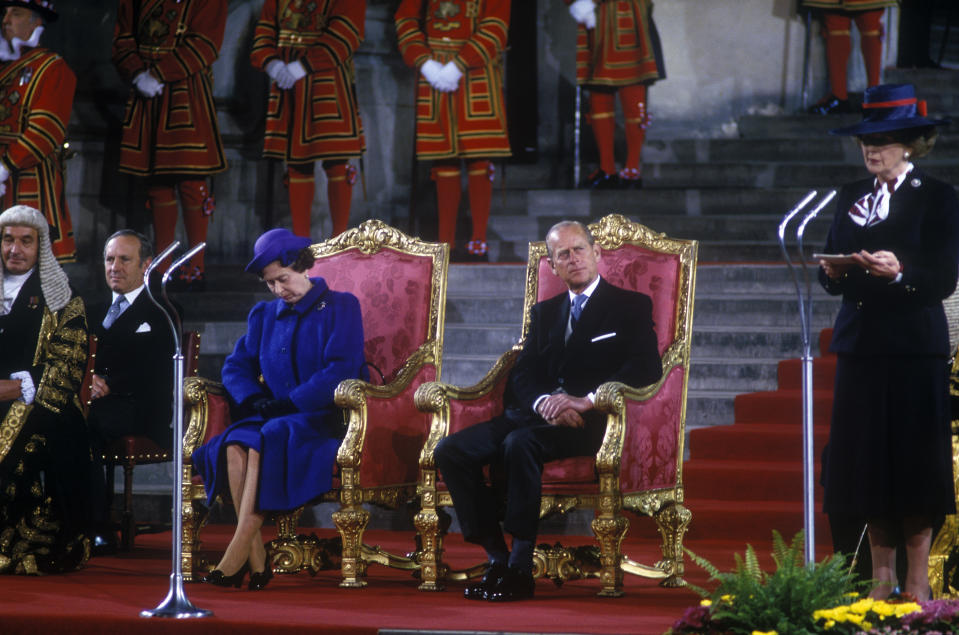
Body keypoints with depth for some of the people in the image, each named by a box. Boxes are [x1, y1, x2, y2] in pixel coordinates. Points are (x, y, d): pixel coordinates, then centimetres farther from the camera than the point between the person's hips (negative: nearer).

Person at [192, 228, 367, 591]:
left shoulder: (341, 308, 3)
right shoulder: (265, 316, 20)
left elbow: (341, 370, -10)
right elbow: (236, 367, 16)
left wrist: (290, 403, -17)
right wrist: (254, 400, -6)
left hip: (328, 418, -5)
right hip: (277, 418, 5)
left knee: (267, 442, -36)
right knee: (234, 446, -30)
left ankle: (235, 557, -39)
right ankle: (256, 560, -33)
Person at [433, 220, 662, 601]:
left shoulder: (631, 307, 8)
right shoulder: (545, 312, 25)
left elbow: (647, 367, -7)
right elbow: (523, 373, 13)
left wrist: (586, 400, -19)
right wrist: (543, 402, -12)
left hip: (587, 423, -6)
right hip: (535, 414, 6)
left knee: (520, 444, -37)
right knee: (450, 451, -17)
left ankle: (521, 567, -35)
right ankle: (497, 558, -18)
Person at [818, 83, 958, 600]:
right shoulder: (851, 198, 14)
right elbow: (831, 276, 14)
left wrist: (899, 272, -25)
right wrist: (833, 272, -9)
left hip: (915, 348, -5)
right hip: (860, 345, 5)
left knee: (913, 461, -3)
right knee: (866, 463, 5)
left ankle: (916, 583, 3)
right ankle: (882, 580, 13)